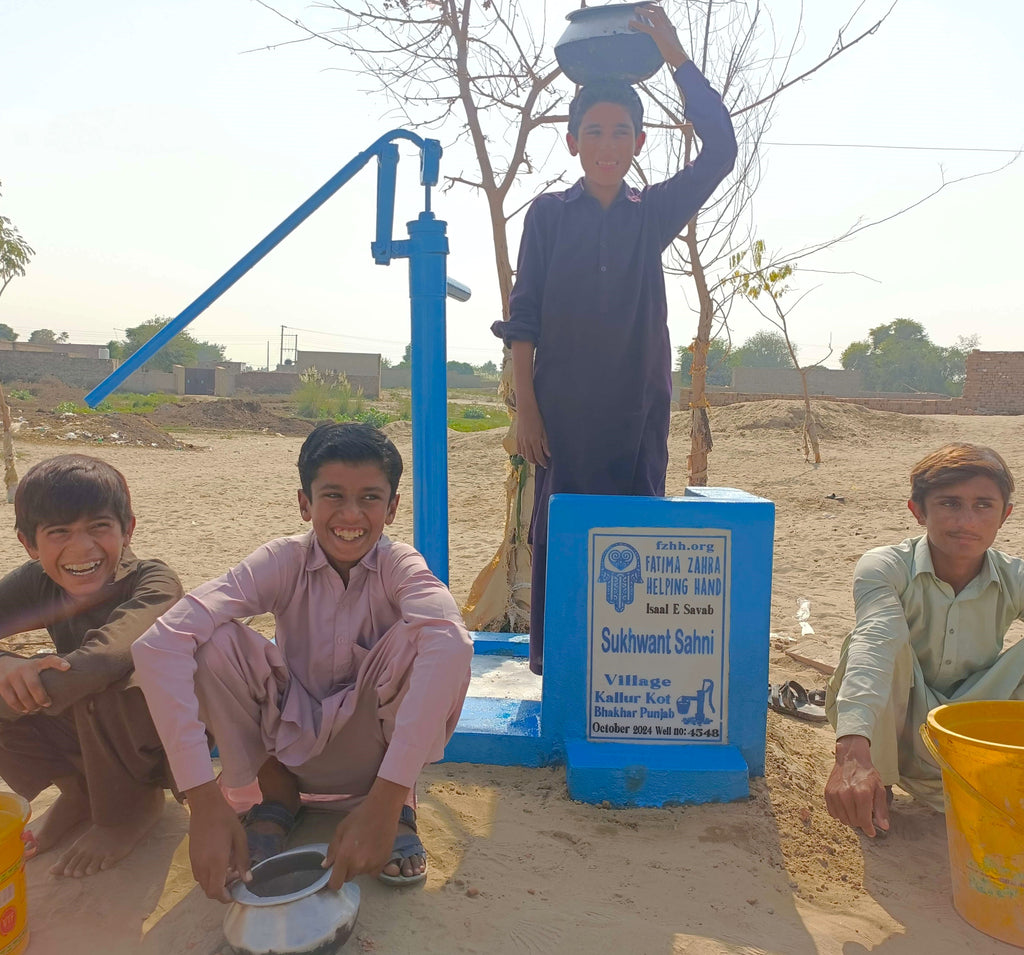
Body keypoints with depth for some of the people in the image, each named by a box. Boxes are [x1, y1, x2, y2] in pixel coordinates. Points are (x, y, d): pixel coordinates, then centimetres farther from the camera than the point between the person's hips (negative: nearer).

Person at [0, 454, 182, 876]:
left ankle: (133, 805, -5)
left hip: (161, 743, -5)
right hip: (89, 734, 6)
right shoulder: (37, 584, -9)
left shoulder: (154, 581, -26)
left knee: (106, 689, -35)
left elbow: (113, 651, -45)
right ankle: (81, 791, 8)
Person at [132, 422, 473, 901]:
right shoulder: (283, 561, -17)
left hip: (374, 745, -1)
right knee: (213, 639, -25)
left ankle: (400, 800, -6)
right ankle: (276, 792, -1)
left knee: (444, 637, -30)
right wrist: (204, 802, -40)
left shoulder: (400, 566, -18)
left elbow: (446, 643, -42)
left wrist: (384, 801, -52)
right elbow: (158, 645, -31)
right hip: (291, 741, 1)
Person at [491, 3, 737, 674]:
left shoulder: (654, 212, 9)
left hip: (639, 404, 2)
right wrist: (525, 408, -5)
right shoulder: (549, 213, 5)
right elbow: (523, 317, 1)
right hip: (563, 404, -1)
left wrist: (676, 57, -5)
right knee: (560, 526, 1)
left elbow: (722, 150, -3)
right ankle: (552, 656, 15)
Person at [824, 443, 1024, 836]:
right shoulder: (886, 567, -21)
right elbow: (874, 643, -40)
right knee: (888, 641, -32)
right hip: (893, 730, -2)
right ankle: (878, 783, -8)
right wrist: (853, 748, -57)